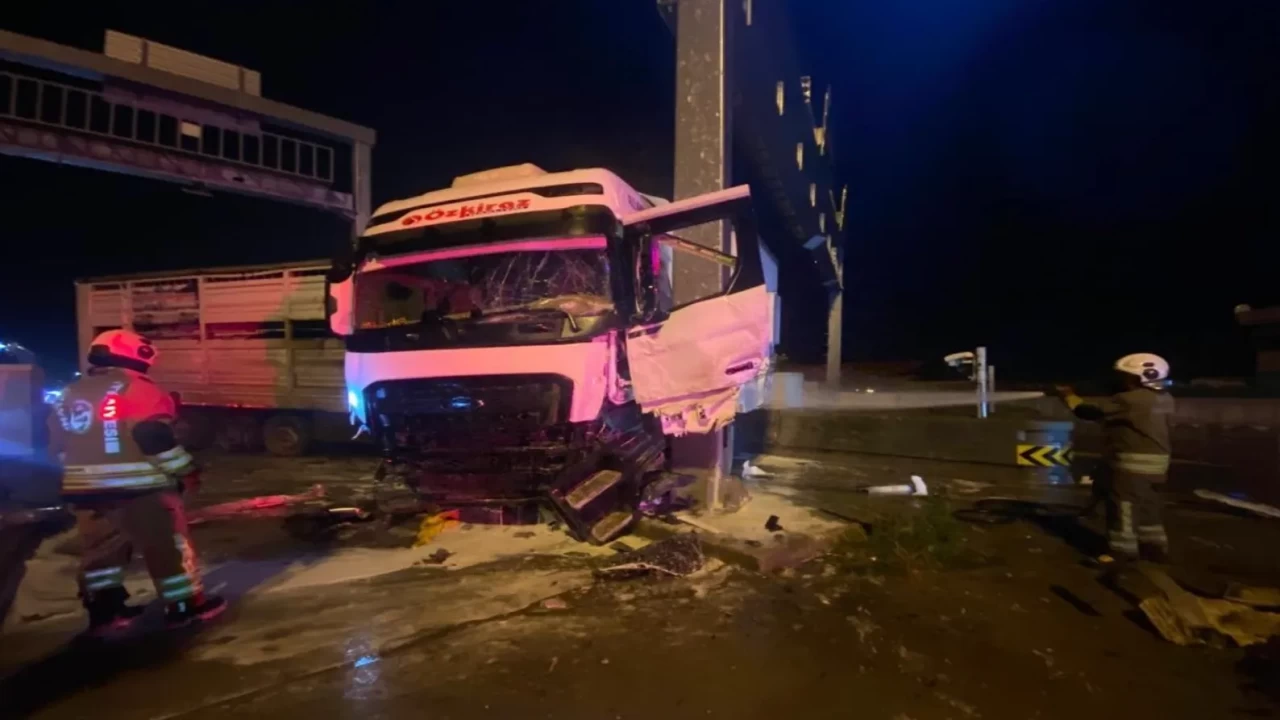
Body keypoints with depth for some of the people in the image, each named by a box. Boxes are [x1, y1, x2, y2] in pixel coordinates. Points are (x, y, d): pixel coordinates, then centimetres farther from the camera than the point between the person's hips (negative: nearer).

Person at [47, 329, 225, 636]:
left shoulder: (69, 395, 14)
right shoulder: (138, 390, -14)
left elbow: (59, 444, 19)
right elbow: (156, 438, -19)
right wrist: (185, 471, -10)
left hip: (85, 489, 8)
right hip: (138, 488, -7)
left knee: (101, 548, 18)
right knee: (168, 545, 2)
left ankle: (103, 610, 23)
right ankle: (185, 605, 9)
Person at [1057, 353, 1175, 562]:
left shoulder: (1130, 400, -20)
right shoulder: (1164, 399, 9)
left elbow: (1090, 411, -15)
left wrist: (1069, 396, -1)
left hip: (1132, 462, -9)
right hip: (1155, 461, 9)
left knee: (1124, 507, 0)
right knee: (1148, 506, 18)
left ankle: (1123, 552, 6)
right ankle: (1154, 547, 27)